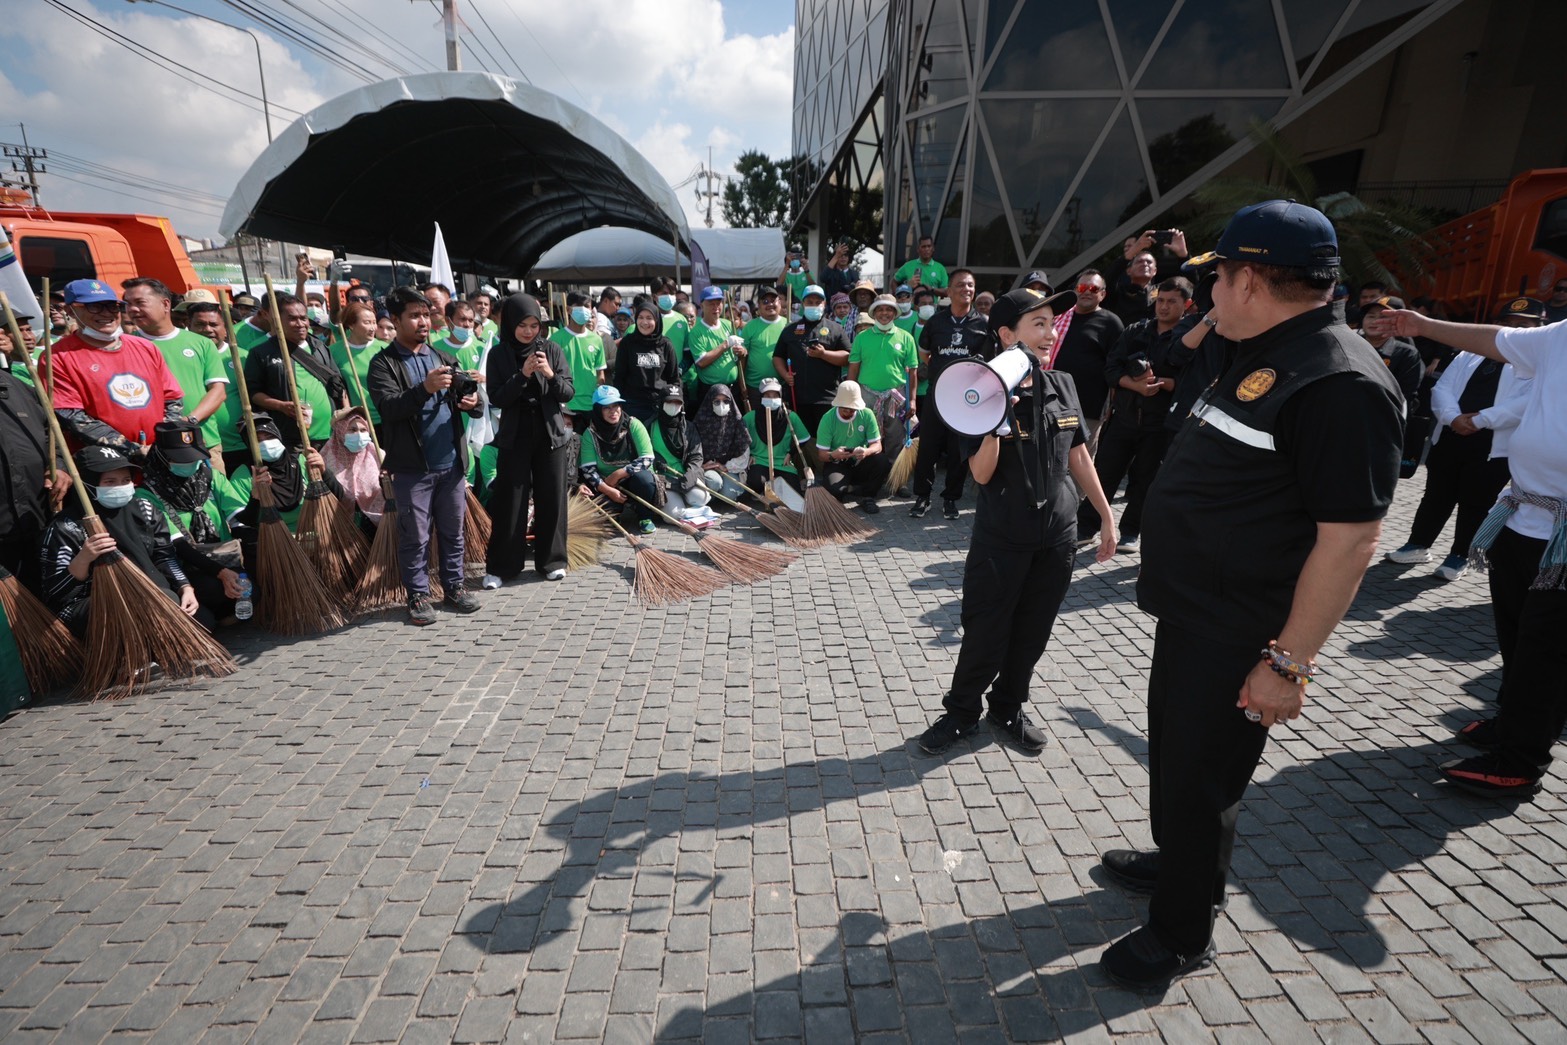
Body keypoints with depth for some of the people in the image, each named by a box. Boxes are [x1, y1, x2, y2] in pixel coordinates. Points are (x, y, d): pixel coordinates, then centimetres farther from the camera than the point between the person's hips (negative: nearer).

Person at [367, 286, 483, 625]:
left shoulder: (443, 358, 13)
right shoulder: (383, 364, -3)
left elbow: (466, 396, 13)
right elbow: (388, 407, -18)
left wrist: (472, 401, -12)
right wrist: (424, 388, -33)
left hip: (451, 462, 4)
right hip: (412, 467, -4)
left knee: (453, 531, 13)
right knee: (415, 536, 4)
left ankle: (454, 586, 26)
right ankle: (418, 595, 17)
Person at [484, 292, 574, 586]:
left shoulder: (552, 349, 0)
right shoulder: (498, 354, -2)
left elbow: (569, 393, -3)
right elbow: (496, 399, -8)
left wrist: (550, 374, -22)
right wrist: (522, 375, -19)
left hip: (550, 434, 1)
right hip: (514, 436, -1)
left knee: (552, 499, 6)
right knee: (510, 501, 2)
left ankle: (552, 560, 19)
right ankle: (500, 566, 12)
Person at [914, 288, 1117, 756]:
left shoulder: (1063, 386, 2)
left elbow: (1078, 457, 11)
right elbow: (982, 473, -18)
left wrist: (1106, 515, 14)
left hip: (1058, 534, 5)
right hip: (1001, 538, -4)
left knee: (1032, 633, 15)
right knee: (984, 633, 5)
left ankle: (1009, 708, 35)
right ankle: (962, 710, 27)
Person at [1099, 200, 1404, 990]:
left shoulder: (1338, 382, -22)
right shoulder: (1265, 359, 9)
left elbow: (1351, 539, -24)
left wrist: (1290, 661, -23)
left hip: (1238, 638, -10)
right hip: (1192, 612, 10)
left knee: (1198, 777, 6)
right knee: (1174, 753, 25)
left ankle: (1181, 935, 28)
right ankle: (1181, 863, 48)